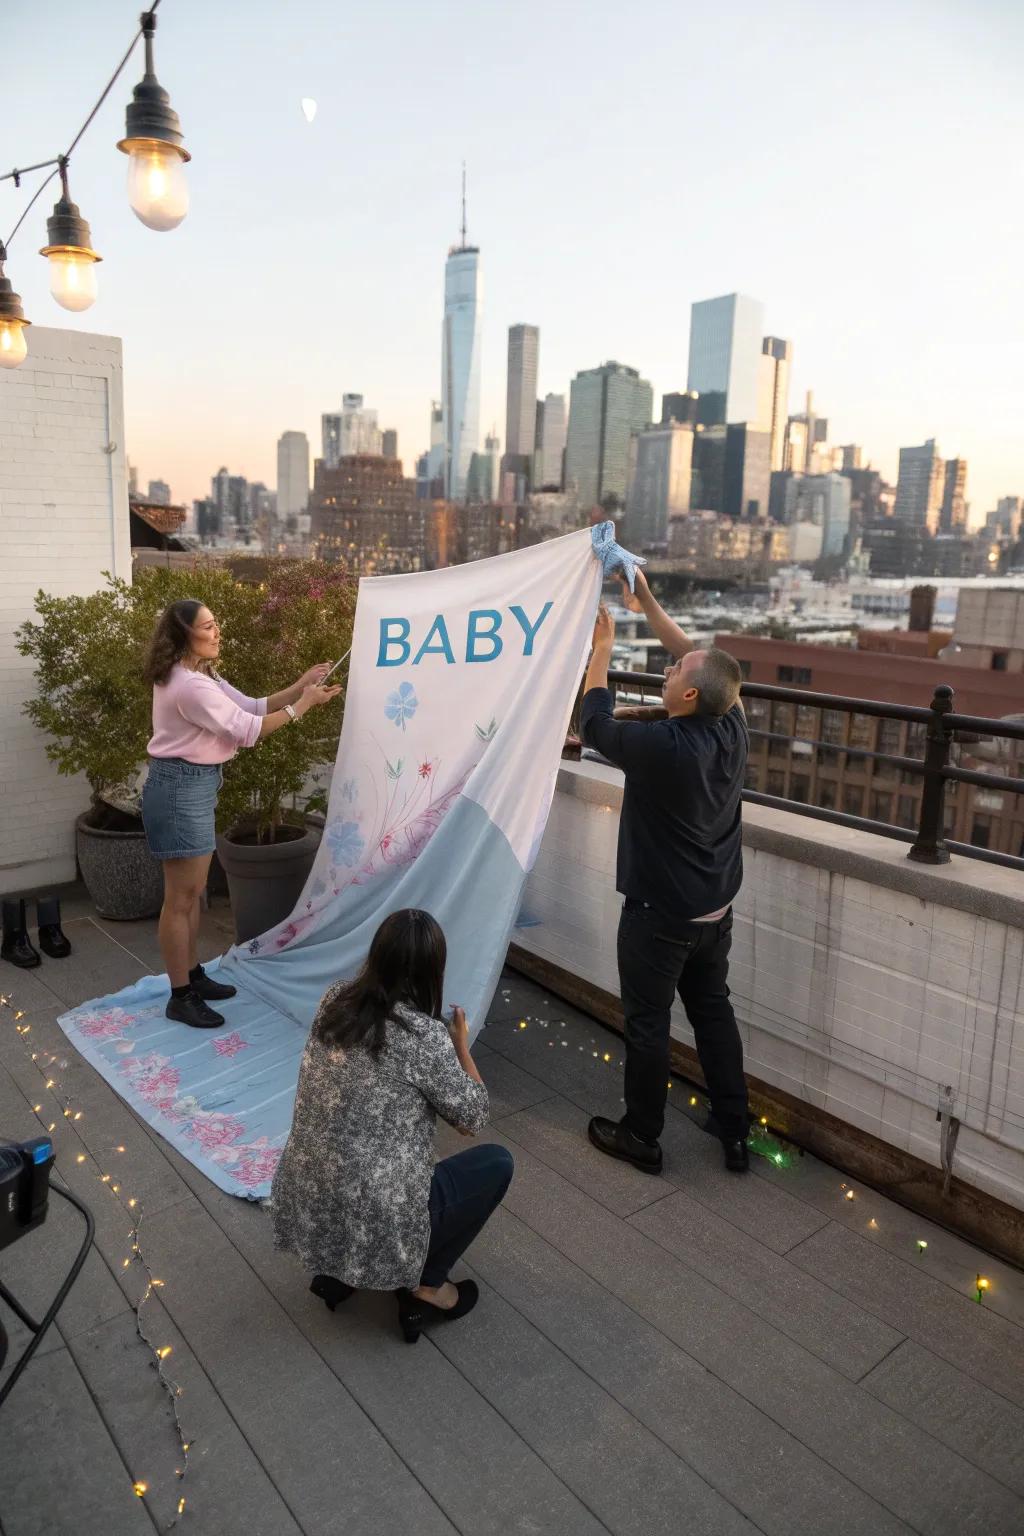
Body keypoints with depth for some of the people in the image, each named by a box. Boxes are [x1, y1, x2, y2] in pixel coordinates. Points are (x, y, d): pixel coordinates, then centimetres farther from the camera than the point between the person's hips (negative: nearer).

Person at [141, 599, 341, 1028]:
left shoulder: (199, 676, 13)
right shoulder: (189, 685, -22)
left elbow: (251, 707, 11)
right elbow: (247, 729, -20)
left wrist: (299, 686, 1)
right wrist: (303, 704, -14)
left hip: (193, 786, 11)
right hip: (180, 788, -11)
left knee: (192, 892, 19)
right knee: (180, 898, -1)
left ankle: (193, 975, 32)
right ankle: (180, 997, 10)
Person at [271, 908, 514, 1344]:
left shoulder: (335, 1000, -4)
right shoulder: (425, 1035, -22)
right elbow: (474, 1117, -7)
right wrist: (461, 1045, 5)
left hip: (304, 1205, 6)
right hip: (371, 1221, -6)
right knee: (496, 1163, 13)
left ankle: (336, 1270, 26)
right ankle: (424, 1290, 17)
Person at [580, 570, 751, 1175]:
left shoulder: (663, 746, -28)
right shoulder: (733, 727, -9)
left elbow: (595, 724, -11)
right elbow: (703, 664, 7)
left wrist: (603, 646, -2)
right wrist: (649, 605, 8)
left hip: (659, 914, -7)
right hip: (715, 909, 7)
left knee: (648, 1024, 10)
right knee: (714, 1011, 20)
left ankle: (641, 1137, 27)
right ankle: (735, 1133, 31)